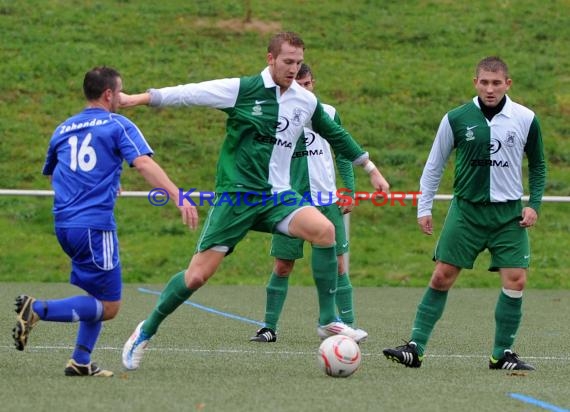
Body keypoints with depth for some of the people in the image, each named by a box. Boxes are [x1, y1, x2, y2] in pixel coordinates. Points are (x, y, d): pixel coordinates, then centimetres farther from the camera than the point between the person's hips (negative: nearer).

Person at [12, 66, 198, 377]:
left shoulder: (63, 129, 18)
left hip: (64, 223, 7)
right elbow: (144, 165, -16)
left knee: (100, 297, 19)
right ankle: (38, 309, -18)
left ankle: (81, 361, 8)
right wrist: (178, 197, -23)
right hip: (95, 226, -7)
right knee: (108, 307, -3)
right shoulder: (118, 126, 0)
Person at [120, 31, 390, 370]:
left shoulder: (306, 101, 7)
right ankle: (147, 331, 16)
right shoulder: (242, 89, -7)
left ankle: (328, 320, -14)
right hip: (236, 194, -4)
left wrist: (371, 169, 28)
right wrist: (139, 99, -16)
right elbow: (189, 94, -9)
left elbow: (336, 135, 23)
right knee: (198, 275, -7)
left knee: (324, 229, -25)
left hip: (278, 196, 4)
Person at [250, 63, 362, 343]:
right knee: (282, 267, -1)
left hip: (327, 201, 1)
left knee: (337, 264, -1)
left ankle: (348, 324, 4)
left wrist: (349, 189, 6)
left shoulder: (328, 114, 4)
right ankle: (269, 327, 8)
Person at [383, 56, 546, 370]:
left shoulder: (525, 119, -2)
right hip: (466, 208, 0)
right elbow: (434, 165, 7)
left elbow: (537, 165, 12)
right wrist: (424, 207, 5)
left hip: (509, 214, 1)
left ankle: (502, 353, 6)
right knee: (442, 276, -5)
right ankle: (416, 347, 0)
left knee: (515, 280, -7)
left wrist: (534, 204, 2)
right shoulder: (456, 119, -3)